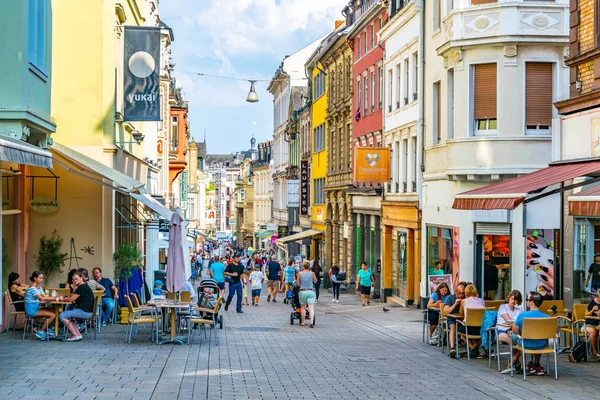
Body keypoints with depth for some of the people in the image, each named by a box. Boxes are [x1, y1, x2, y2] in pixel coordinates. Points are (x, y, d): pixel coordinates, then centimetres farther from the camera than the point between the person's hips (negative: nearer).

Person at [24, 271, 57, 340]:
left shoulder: (39, 287, 14)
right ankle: (41, 332, -4)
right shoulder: (32, 288, -17)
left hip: (36, 308, 9)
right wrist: (54, 299, -24)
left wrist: (55, 297, -9)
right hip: (31, 310, -9)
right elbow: (41, 298, -25)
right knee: (52, 315, -16)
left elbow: (45, 296, 7)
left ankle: (46, 330, 9)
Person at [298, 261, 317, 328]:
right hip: (311, 291, 0)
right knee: (311, 307, -4)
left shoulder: (300, 273, -2)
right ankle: (312, 322, -18)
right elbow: (315, 281, 12)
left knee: (303, 307, 13)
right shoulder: (312, 273, -2)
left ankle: (302, 322, 19)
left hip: (302, 291, 0)